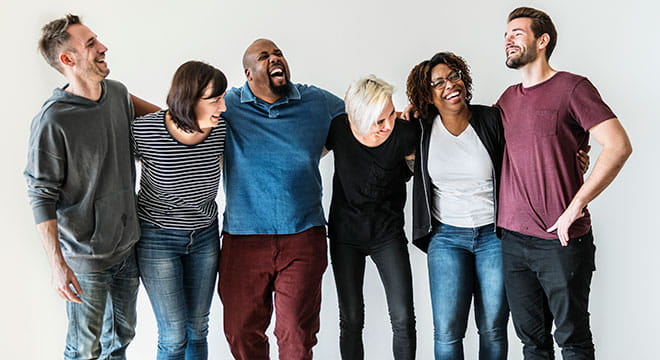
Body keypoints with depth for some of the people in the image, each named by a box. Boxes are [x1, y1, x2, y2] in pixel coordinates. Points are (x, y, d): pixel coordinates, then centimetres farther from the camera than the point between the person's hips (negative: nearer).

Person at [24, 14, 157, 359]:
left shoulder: (117, 93, -1)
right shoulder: (52, 121, -22)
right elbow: (41, 196, -18)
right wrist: (57, 264, -20)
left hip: (128, 244, 6)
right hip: (85, 257, -6)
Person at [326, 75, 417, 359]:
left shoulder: (405, 133, -18)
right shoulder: (338, 129, -17)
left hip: (388, 232, 0)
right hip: (345, 232, 1)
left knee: (403, 319, -4)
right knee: (351, 320, 6)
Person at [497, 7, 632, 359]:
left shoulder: (572, 87, -5)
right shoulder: (509, 98, 13)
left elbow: (619, 146, -15)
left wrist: (575, 207, -19)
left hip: (562, 241, -5)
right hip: (513, 240, 6)